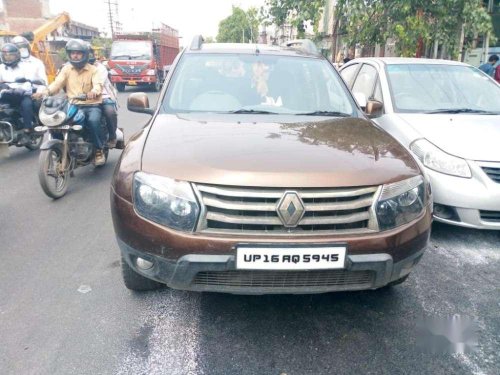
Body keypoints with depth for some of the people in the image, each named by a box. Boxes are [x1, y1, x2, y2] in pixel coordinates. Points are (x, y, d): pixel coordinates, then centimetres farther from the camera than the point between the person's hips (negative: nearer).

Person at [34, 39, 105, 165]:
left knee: (93, 120, -36)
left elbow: (98, 84, -13)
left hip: (92, 105, -3)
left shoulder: (93, 69, 5)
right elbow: (57, 83, 1)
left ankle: (99, 150, -19)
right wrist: (46, 91, -20)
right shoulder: (66, 69, 14)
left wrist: (94, 91, -38)